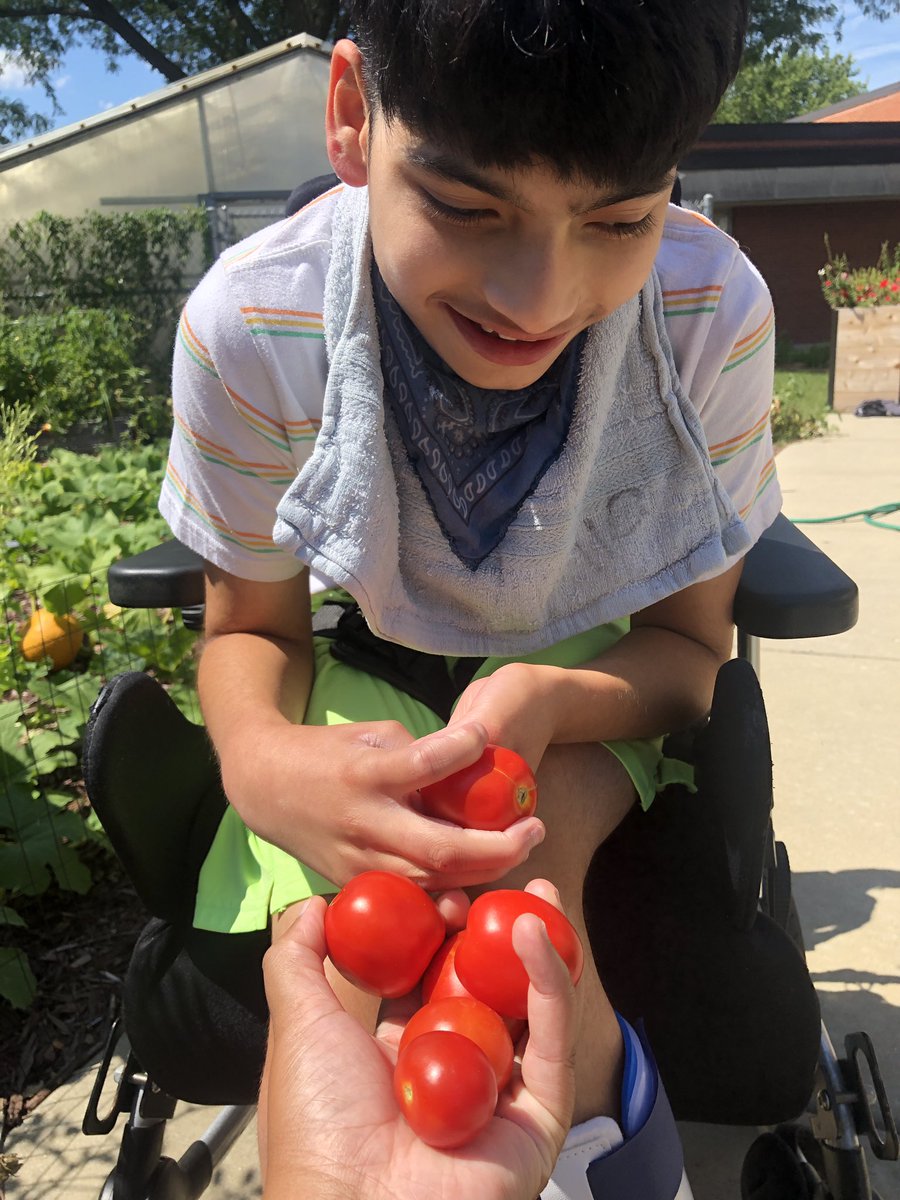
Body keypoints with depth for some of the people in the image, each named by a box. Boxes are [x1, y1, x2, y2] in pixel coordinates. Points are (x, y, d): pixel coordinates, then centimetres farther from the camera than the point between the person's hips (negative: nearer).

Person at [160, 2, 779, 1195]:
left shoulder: (714, 312, -23)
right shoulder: (248, 324, -23)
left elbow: (689, 646, -12)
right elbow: (250, 631, -9)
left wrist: (545, 698, -35)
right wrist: (258, 758, -33)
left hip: (590, 680, 0)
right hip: (360, 679, 1)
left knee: (512, 873, -30)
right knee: (331, 967, -21)